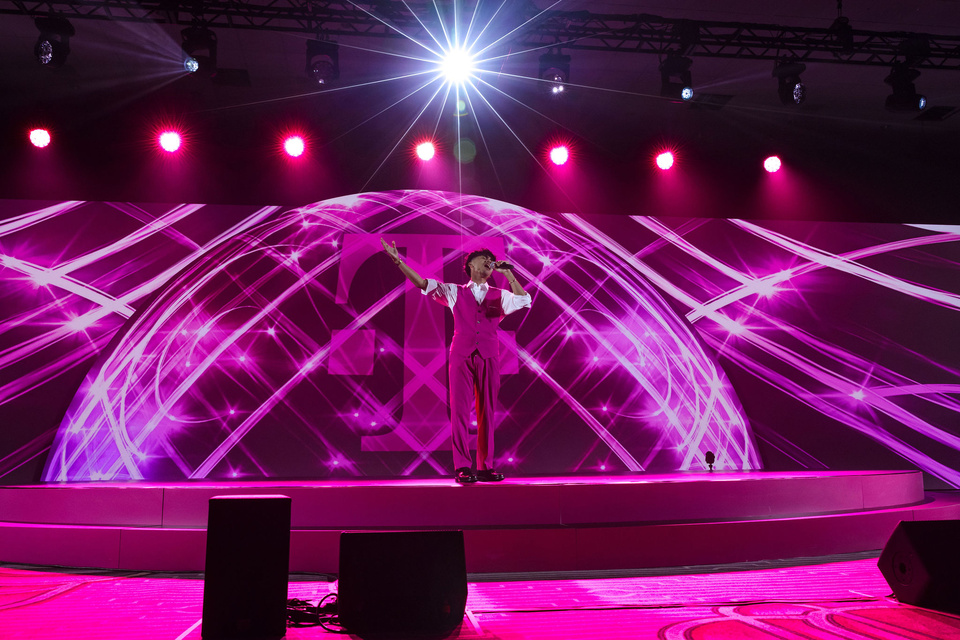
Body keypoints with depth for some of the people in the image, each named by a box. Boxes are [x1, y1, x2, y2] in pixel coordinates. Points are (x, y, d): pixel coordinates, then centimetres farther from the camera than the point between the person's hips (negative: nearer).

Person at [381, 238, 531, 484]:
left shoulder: (500, 296, 17)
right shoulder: (455, 292, 15)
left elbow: (524, 300, 0)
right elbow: (423, 284, 6)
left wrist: (508, 273, 0)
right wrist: (398, 260, -4)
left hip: (489, 357, 1)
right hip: (461, 355, -1)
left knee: (487, 412, 0)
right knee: (460, 410, -7)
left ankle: (485, 467, 5)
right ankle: (462, 468, -6)